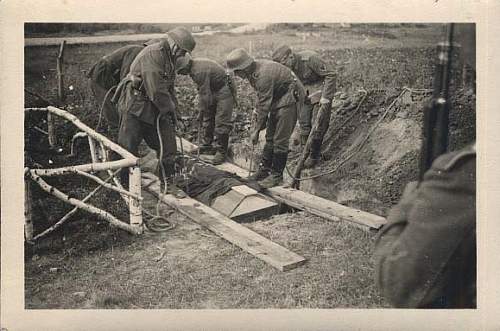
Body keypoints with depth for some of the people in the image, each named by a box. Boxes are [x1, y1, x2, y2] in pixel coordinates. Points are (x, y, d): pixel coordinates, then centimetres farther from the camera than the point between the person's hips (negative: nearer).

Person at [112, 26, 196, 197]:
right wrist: (170, 109, -14)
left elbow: (169, 87, 18)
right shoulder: (152, 55, -20)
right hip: (135, 108, -9)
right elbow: (156, 90, -25)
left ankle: (168, 183, 18)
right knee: (127, 148, -1)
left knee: (167, 146, 7)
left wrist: (173, 109, 9)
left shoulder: (169, 58, 12)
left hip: (155, 109, 9)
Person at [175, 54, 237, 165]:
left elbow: (205, 94, -26)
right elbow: (201, 90, 10)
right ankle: (206, 145, 23)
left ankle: (221, 152, -2)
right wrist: (201, 107, 7)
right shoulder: (193, 66, 1)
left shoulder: (199, 71, -29)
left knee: (221, 122, -9)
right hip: (213, 90, 10)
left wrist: (202, 111, -16)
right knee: (207, 118, 12)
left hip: (225, 90, -10)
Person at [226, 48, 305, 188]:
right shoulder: (253, 70, 0)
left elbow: (264, 104, -25)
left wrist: (256, 130, -18)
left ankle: (277, 175, 0)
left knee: (280, 139, -9)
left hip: (290, 97, -10)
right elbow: (261, 97, 10)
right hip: (278, 97, 10)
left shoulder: (264, 75, -29)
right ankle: (265, 169, 19)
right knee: (270, 137, 11)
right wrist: (257, 113, 3)